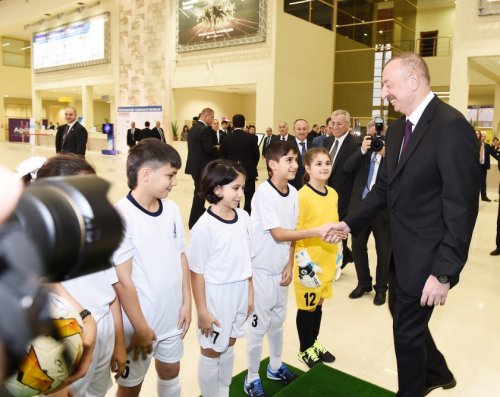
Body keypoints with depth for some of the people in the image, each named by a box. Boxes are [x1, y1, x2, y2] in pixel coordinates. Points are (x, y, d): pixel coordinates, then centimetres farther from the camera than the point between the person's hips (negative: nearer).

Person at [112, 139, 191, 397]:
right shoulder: (120, 217, -22)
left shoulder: (172, 209, -2)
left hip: (172, 316, 6)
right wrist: (141, 329, -14)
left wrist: (186, 302, 4)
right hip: (139, 322, -5)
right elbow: (123, 280, -20)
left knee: (170, 371, 24)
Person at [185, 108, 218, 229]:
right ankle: (194, 222, 10)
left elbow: (197, 147, 12)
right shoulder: (205, 129, -17)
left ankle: (200, 215, 34)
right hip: (202, 167, -9)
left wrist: (214, 149, 9)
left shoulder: (193, 128, 11)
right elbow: (209, 149, -23)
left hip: (194, 165, 9)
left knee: (199, 192, 20)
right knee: (200, 194, 2)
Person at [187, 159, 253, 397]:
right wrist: (202, 311, -13)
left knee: (228, 347, 22)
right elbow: (196, 271, -16)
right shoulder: (204, 226, -22)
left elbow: (245, 259, 6)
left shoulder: (243, 217, -3)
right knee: (211, 353, 14)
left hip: (239, 292, 6)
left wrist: (250, 293, 10)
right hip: (216, 295, -6)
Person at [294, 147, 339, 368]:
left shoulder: (333, 194, 4)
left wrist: (338, 251, 15)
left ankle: (314, 344, 38)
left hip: (328, 260, 6)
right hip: (309, 261, -6)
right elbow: (295, 231, -16)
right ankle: (305, 350, 29)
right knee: (307, 307, 9)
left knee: (318, 304, 19)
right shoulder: (302, 196, -18)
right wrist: (303, 261, -18)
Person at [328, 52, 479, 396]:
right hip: (400, 249, 8)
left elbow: (462, 207, -23)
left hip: (425, 255, -8)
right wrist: (351, 224, 2)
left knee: (407, 330, 8)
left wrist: (444, 271, -24)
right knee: (403, 315, 25)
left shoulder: (452, 126, -21)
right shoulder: (397, 129, 6)